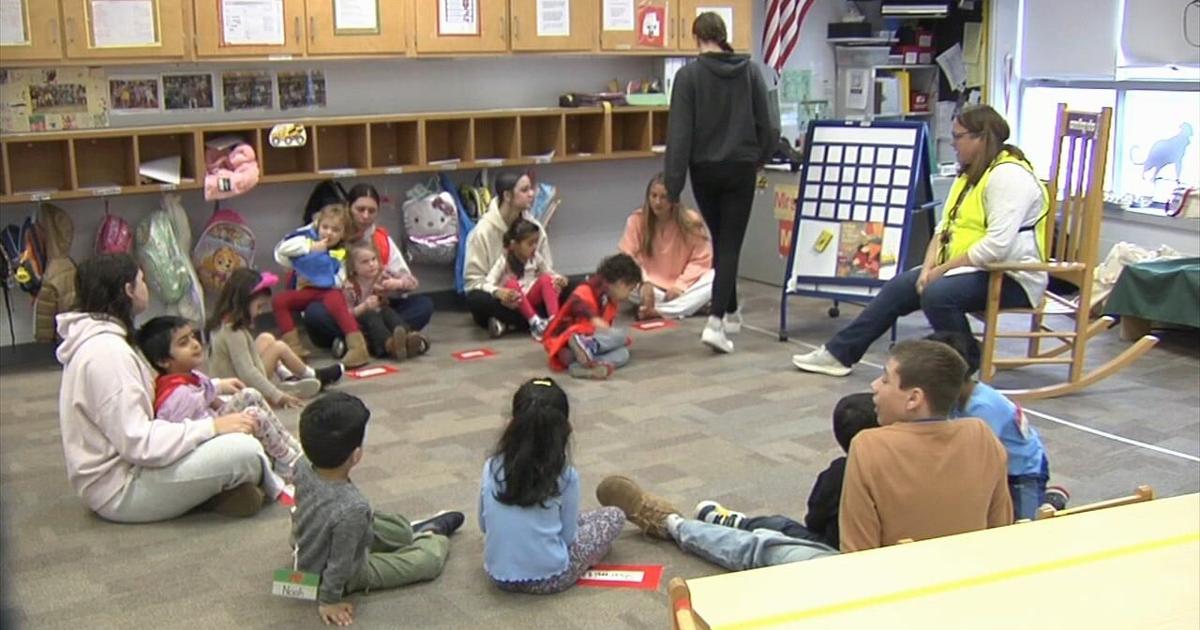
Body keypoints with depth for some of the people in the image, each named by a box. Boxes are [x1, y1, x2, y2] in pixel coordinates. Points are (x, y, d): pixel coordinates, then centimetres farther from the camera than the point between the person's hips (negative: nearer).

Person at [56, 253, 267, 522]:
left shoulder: (104, 340, 9)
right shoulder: (105, 352, -23)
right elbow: (139, 443, -27)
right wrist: (213, 426, -23)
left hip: (123, 460, 11)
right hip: (119, 492, -11)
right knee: (243, 449, -22)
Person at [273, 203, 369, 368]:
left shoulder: (340, 254, -3)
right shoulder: (307, 238, 2)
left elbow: (339, 281, -12)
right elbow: (281, 249, -12)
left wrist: (314, 280, -17)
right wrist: (311, 247, -17)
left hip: (329, 291, -4)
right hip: (306, 291, 4)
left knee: (335, 300, -37)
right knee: (279, 300, -17)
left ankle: (357, 347, -41)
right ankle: (293, 346, -18)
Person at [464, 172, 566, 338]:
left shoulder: (534, 226, 0)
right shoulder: (484, 230, -13)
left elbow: (545, 268, 5)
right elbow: (473, 278, -14)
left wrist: (555, 279, -19)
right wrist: (497, 292, -34)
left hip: (529, 297, 4)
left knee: (564, 289, -22)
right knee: (477, 300, -38)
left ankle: (506, 322, -19)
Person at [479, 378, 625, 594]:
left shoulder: (492, 467, -6)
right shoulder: (565, 475, -15)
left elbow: (484, 525, 5)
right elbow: (567, 536, -6)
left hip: (499, 576, 6)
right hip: (549, 580, -6)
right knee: (615, 517, 12)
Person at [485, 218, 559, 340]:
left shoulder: (536, 258, 1)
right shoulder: (504, 261, -13)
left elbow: (549, 273, 9)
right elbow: (489, 283, -19)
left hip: (531, 299, 4)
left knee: (546, 279, -20)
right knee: (511, 284, -33)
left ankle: (554, 319, -35)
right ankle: (534, 322, -41)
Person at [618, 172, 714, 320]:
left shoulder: (691, 221, -9)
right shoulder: (637, 220, -8)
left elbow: (701, 260, -7)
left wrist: (680, 286, -19)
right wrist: (644, 283, -28)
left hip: (681, 287, 0)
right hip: (651, 287, 0)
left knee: (713, 277, -27)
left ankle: (656, 311, -34)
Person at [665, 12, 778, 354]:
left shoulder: (688, 75, -8)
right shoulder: (749, 71, 0)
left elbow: (679, 133, -10)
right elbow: (765, 123, 5)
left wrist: (673, 184, -8)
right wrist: (760, 157, 24)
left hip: (705, 170, 0)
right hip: (740, 168, 0)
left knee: (719, 240, 18)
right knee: (731, 244, 0)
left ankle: (730, 311, 32)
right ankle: (716, 321, -14)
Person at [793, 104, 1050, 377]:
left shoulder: (1009, 175, -18)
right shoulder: (971, 173, 16)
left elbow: (997, 245, -27)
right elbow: (946, 228, 13)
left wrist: (944, 269, -19)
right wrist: (929, 267, -5)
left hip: (1009, 278, -10)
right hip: (970, 269, 10)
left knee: (937, 294, -32)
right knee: (899, 287, 2)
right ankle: (839, 353, 8)